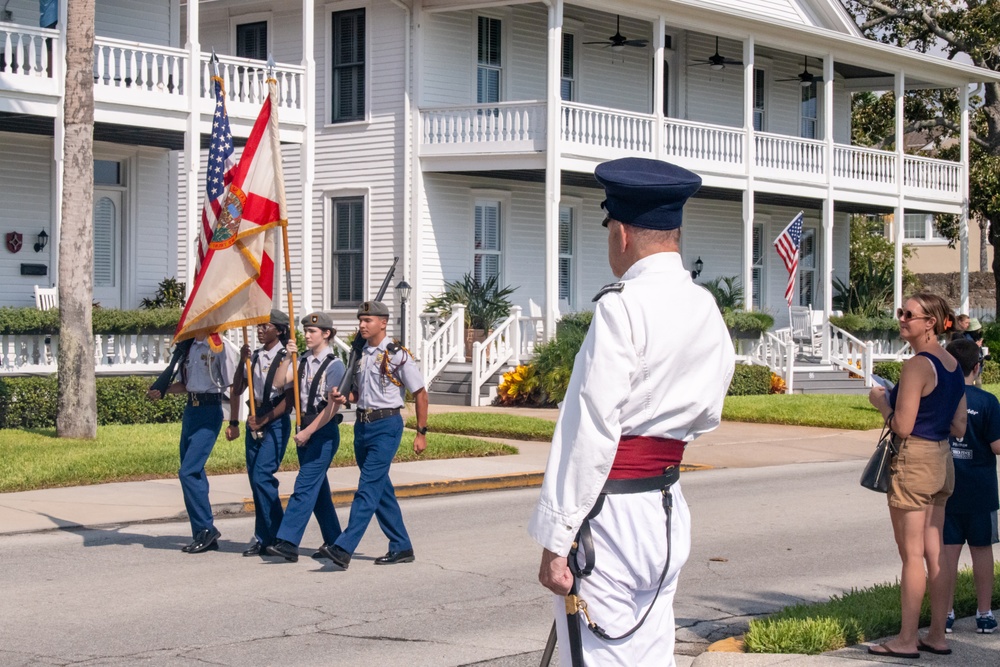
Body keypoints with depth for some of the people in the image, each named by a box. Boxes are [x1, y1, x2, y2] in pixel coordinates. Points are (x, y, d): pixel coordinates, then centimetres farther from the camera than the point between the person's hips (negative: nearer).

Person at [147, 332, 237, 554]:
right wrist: (162, 391, 8)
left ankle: (206, 529, -4)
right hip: (191, 409, 8)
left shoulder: (221, 346, -10)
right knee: (194, 474, 8)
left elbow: (233, 384, -13)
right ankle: (203, 536, 14)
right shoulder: (189, 346, 14)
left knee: (188, 472, -14)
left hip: (210, 412, -8)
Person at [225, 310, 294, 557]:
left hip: (276, 421, -7)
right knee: (256, 479, 6)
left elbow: (289, 398, -13)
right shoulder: (254, 357, 11)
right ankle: (264, 537, 13)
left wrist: (264, 419, -15)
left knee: (261, 476, -15)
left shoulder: (286, 359, -8)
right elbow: (237, 390, 13)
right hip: (255, 421, 7)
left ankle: (266, 537, -5)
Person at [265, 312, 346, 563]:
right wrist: (287, 358, -12)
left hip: (324, 431, -8)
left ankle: (287, 541, -17)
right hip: (305, 429, 8)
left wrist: (309, 432, -17)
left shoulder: (334, 365, -10)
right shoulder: (303, 361, 10)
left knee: (304, 486, -13)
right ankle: (333, 541, 21)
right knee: (318, 488, 12)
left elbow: (332, 407, -14)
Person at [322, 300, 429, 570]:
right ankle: (401, 547, 21)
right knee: (382, 489, 12)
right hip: (362, 424, 8)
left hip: (386, 425, -8)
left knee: (368, 487, -14)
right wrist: (344, 398, 0)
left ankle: (344, 548, -22)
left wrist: (421, 433, -7)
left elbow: (420, 394, -5)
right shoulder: (359, 354, 11)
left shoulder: (398, 355, -8)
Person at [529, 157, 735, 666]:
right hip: (669, 513, 8)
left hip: (609, 514, -8)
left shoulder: (621, 307, -15)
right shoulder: (708, 312, 8)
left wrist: (556, 538, -15)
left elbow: (591, 430, -18)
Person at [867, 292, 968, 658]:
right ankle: (937, 636, 16)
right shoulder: (954, 366, 9)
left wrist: (880, 401, -4)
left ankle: (906, 641, 3)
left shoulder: (917, 365, -17)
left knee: (912, 555, -3)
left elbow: (902, 426, -20)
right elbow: (958, 427, 12)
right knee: (935, 554, 11)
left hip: (914, 460, -9)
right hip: (943, 461, 9)